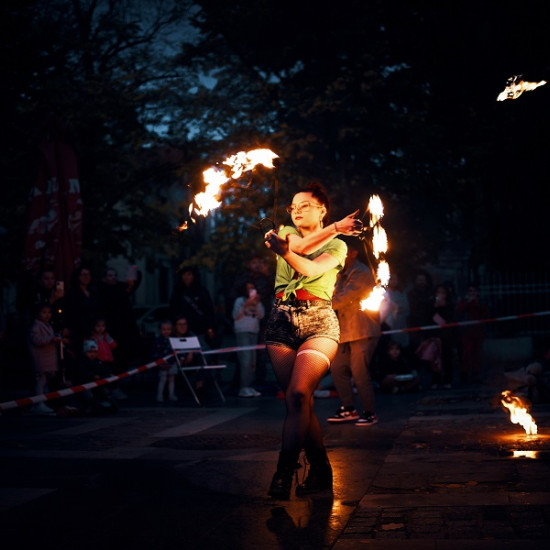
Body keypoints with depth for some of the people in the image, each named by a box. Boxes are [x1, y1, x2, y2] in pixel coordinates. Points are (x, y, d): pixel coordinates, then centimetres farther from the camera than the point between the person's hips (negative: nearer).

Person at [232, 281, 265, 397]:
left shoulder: (256, 302, 16)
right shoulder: (240, 301, 4)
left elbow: (261, 316, 3)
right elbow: (235, 316, -6)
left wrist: (258, 303, -8)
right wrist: (245, 306, -14)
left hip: (254, 332, 6)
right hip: (242, 332, -5)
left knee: (253, 361, 2)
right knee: (246, 360, -14)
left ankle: (249, 387, 5)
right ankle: (244, 388, -15)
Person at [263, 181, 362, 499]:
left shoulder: (337, 246, 10)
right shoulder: (287, 233, 19)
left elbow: (313, 269, -12)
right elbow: (300, 246, -7)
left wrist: (284, 251, -29)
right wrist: (333, 228, -6)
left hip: (318, 321, -3)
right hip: (282, 320, 3)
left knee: (298, 394, -22)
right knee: (301, 401, -3)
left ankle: (284, 473, -24)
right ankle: (321, 471, 6)